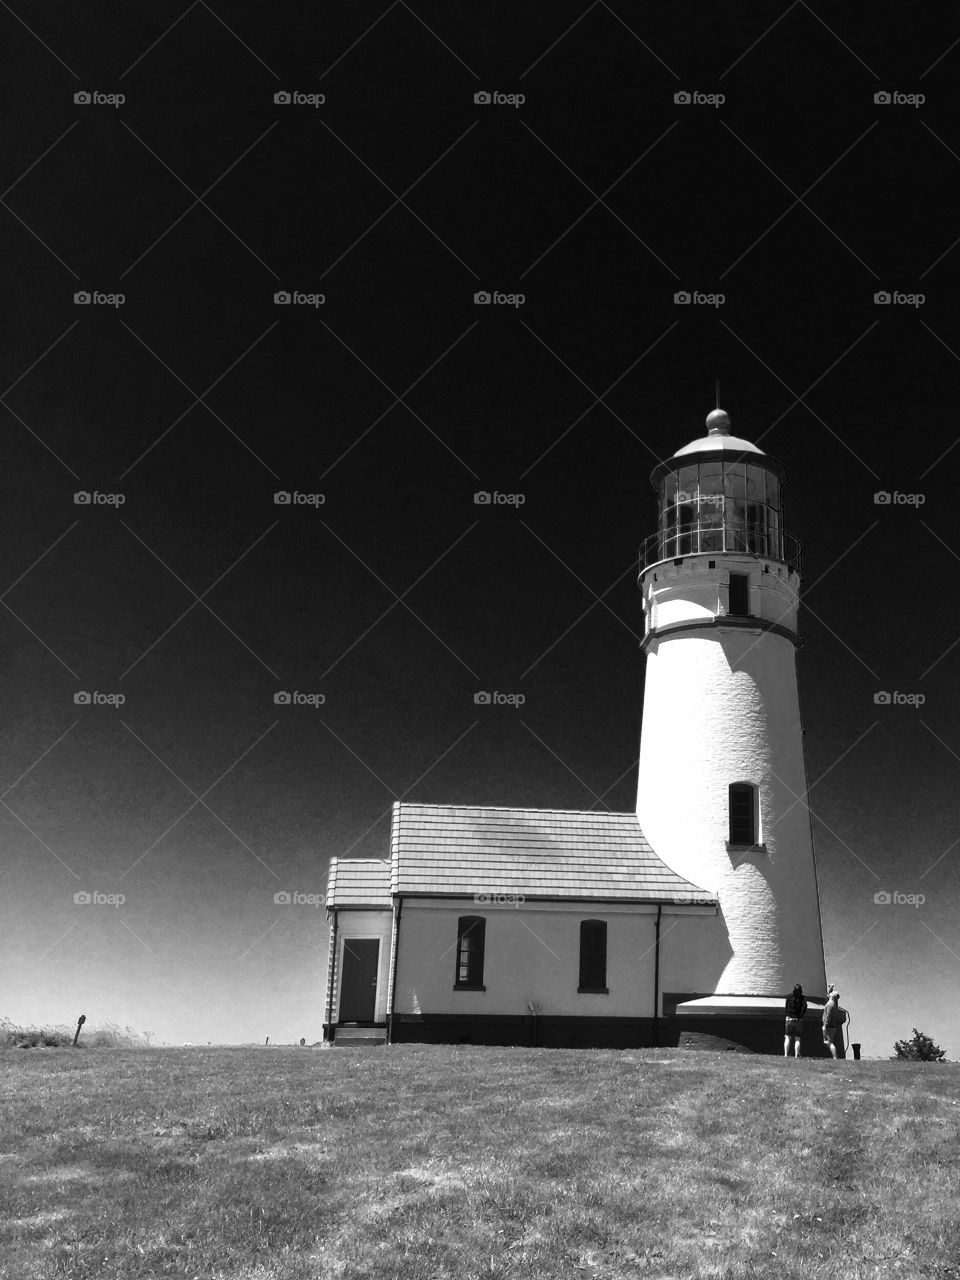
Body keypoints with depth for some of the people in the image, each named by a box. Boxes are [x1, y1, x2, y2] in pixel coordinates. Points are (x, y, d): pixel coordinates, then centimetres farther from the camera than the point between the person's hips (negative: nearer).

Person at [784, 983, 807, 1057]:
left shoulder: (789, 996, 1)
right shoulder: (803, 997, -2)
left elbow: (786, 1007, 3)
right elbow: (804, 1007, -15)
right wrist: (801, 1015, -5)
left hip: (789, 1018, 0)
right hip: (798, 1020, 0)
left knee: (788, 1037, 6)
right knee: (797, 1039, 8)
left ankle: (786, 1054, -3)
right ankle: (796, 1055, 0)